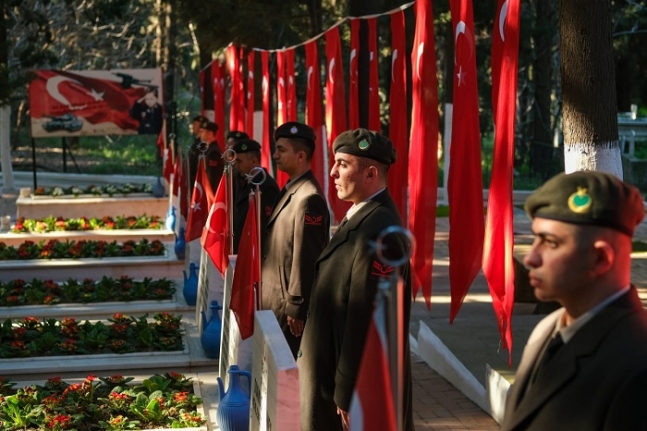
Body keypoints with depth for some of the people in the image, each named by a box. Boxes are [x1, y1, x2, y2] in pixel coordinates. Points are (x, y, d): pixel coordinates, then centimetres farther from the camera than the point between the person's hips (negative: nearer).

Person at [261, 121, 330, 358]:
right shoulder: (290, 190, 11)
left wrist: (296, 308, -19)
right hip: (277, 299, 9)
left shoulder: (308, 198, -20)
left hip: (289, 304, -9)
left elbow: (307, 259, -21)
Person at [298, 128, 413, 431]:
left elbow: (365, 320, -24)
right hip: (332, 370, 9)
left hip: (363, 384, -9)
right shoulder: (360, 217, 8)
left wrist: (347, 394, -21)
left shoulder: (377, 231, -23)